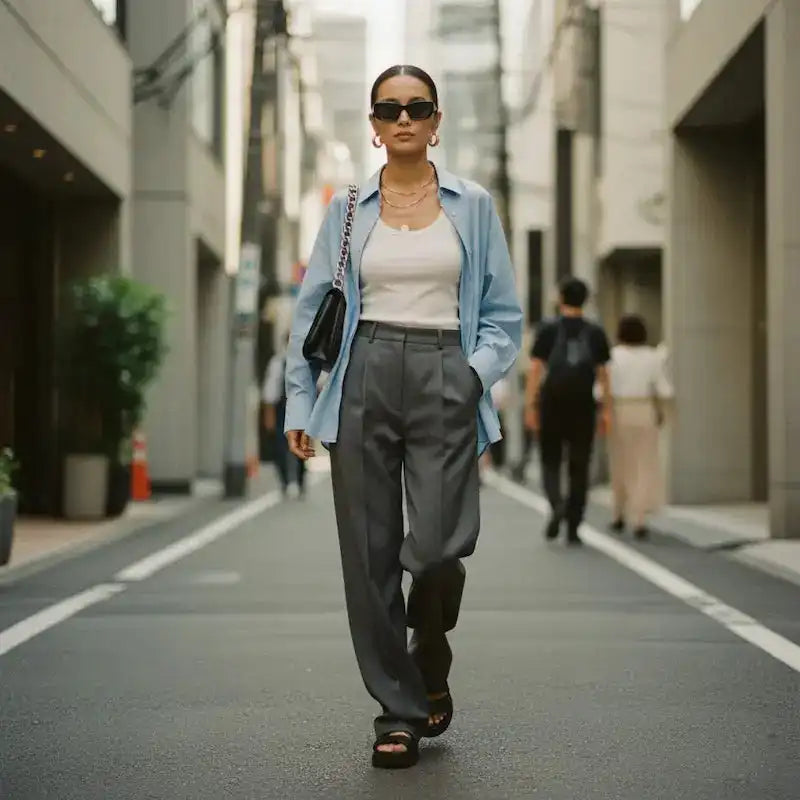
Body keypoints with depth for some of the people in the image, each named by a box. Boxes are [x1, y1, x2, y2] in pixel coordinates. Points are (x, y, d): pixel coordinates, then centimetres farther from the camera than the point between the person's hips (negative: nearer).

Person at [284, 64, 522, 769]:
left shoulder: (473, 206, 9)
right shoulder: (348, 210, 9)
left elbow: (503, 313, 9)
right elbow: (313, 310, 10)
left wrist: (478, 371, -8)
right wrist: (300, 402, 2)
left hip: (444, 382, -1)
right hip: (365, 378, 1)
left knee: (437, 547, -13)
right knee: (370, 553, -1)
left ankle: (431, 668, 19)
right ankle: (399, 710, 12)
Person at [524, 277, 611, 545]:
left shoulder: (548, 329, -1)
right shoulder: (595, 332, 5)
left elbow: (536, 369, -6)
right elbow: (602, 373, 4)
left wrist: (530, 407, -4)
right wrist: (606, 409, 8)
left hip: (552, 404, -1)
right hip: (583, 406, 1)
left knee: (550, 461, 10)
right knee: (579, 467, 6)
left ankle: (557, 503, -17)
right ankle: (573, 529, 4)